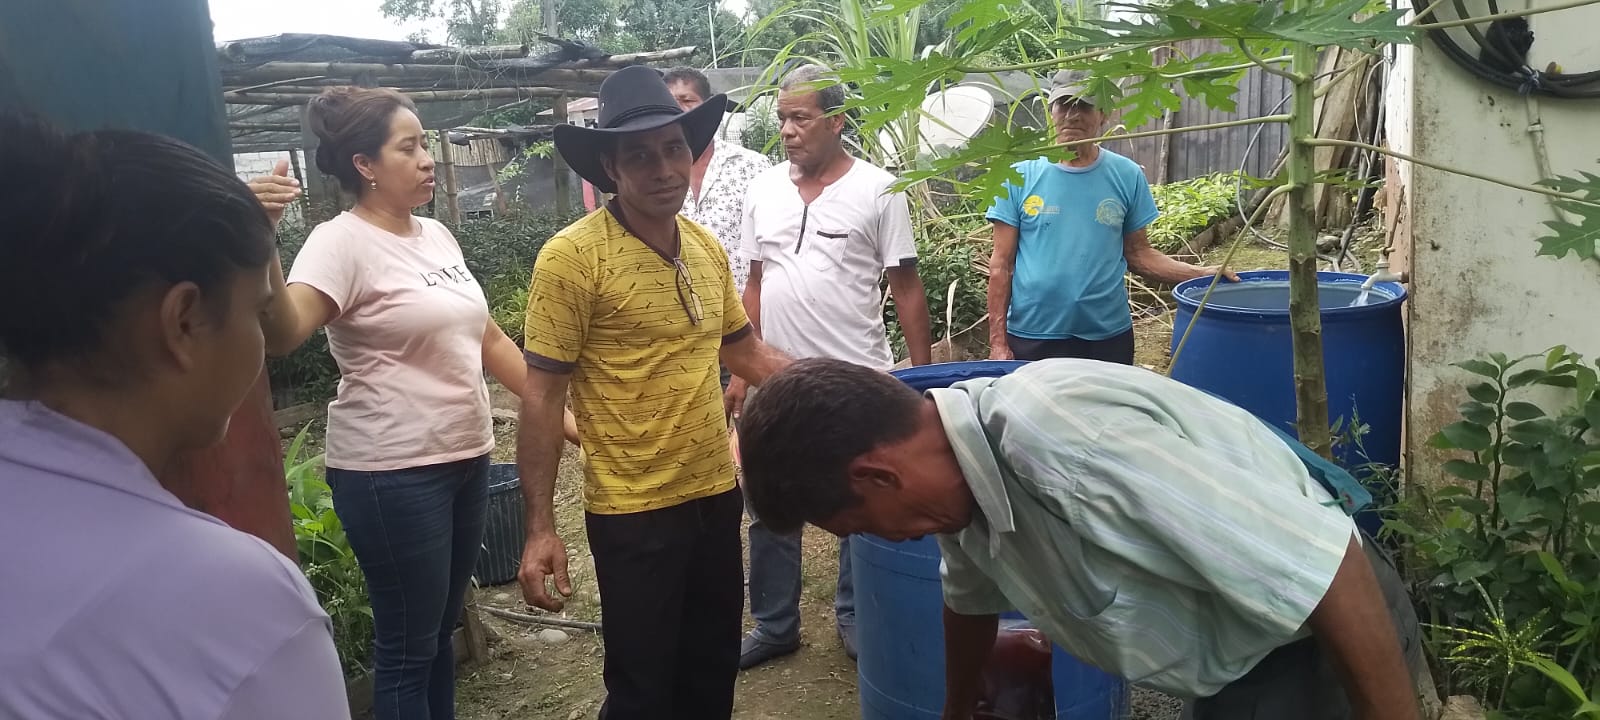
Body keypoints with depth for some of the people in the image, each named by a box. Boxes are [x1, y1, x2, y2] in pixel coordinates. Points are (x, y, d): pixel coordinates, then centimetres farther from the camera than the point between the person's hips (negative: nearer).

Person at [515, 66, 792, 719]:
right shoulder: (571, 257, -15)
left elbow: (745, 352, 16)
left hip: (717, 495, 6)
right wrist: (541, 529, -13)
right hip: (633, 513, -6)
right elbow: (542, 398, -13)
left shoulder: (706, 248, 4)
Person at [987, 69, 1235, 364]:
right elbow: (1001, 264, -3)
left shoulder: (1127, 176, 1)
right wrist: (998, 342, -6)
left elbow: (1139, 254, 6)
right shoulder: (1021, 175, -4)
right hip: (1032, 338, -1)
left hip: (1109, 336, 2)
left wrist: (1202, 274, -9)